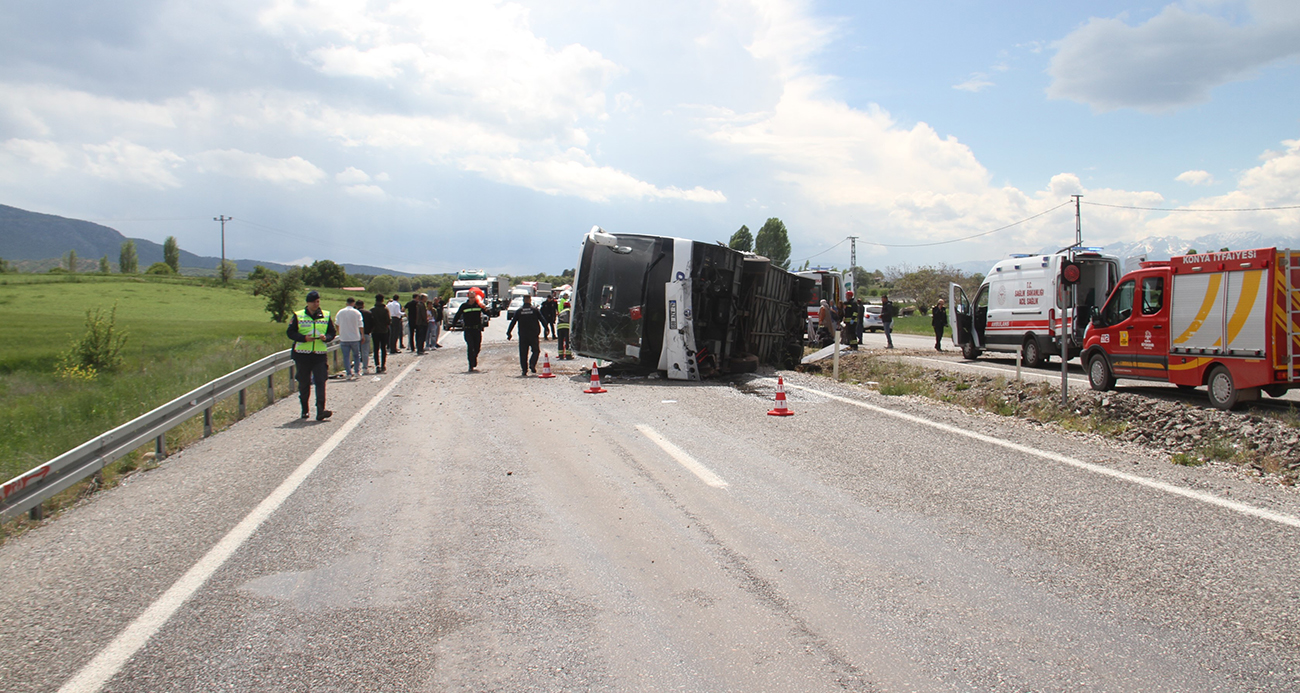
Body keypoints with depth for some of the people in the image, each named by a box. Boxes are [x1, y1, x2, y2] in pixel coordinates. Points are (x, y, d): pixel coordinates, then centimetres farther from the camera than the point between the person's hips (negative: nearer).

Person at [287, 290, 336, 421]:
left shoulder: (326, 316, 8)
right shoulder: (298, 316, 4)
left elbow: (333, 332, 12)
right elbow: (290, 332, 1)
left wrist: (326, 337, -10)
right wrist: (304, 338, -15)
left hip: (320, 355, 0)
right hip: (302, 355, 0)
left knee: (320, 382, -10)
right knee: (304, 383, 8)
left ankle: (320, 410, -15)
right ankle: (304, 410, 23)